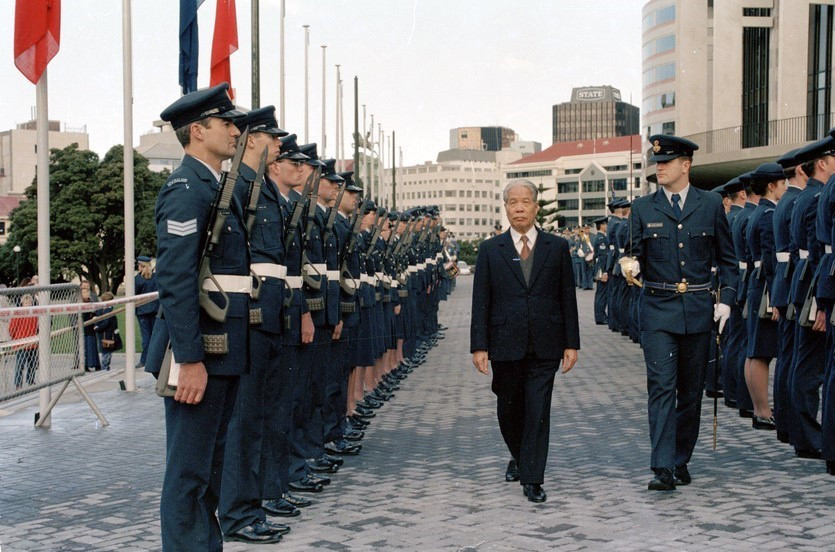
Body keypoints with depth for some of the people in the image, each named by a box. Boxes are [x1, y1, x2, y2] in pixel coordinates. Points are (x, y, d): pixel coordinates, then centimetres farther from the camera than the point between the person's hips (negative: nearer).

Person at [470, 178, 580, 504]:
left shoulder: (557, 247, 5)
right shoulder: (490, 250, 4)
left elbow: (568, 298, 5)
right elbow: (480, 302, 2)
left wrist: (571, 343, 1)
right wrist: (479, 346, -6)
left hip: (545, 347, -1)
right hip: (505, 345, 1)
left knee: (538, 412, -3)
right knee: (508, 410, 12)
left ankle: (532, 479, 5)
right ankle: (518, 457, 39)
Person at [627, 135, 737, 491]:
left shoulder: (711, 205, 5)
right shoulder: (643, 208, 5)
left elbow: (727, 258, 9)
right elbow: (638, 256, 7)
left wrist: (726, 298, -1)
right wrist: (632, 266, -16)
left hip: (698, 310, 1)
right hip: (658, 309, -1)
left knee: (691, 390, 9)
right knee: (661, 387, -10)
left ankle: (681, 461, 21)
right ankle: (663, 468, -12)